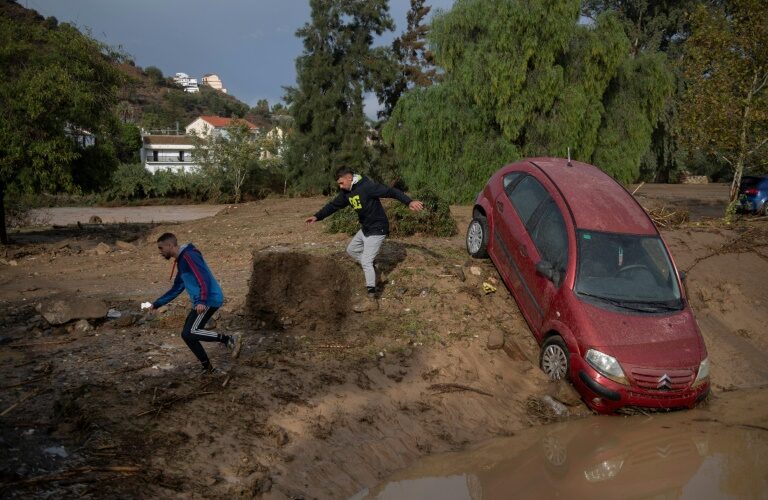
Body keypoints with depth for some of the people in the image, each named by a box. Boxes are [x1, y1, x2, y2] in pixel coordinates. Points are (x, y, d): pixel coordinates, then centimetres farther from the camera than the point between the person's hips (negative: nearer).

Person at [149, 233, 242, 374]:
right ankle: (208, 369, 15)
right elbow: (176, 289, 30)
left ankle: (230, 339, -15)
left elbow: (204, 278, -23)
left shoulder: (188, 255, -11)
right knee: (187, 334, 9)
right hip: (202, 302, 10)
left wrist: (201, 301, -34)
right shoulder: (180, 261, 20)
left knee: (189, 333, -15)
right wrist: (157, 304, 28)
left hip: (209, 300, -10)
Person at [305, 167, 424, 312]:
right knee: (351, 249, 21)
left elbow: (391, 192, -29)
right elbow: (333, 205, 15)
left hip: (377, 230, -9)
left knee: (366, 261, -12)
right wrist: (317, 216, 9)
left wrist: (409, 202, -40)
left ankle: (371, 300, -7)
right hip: (365, 229, 9)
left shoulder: (367, 186, -23)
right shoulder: (347, 193, 3)